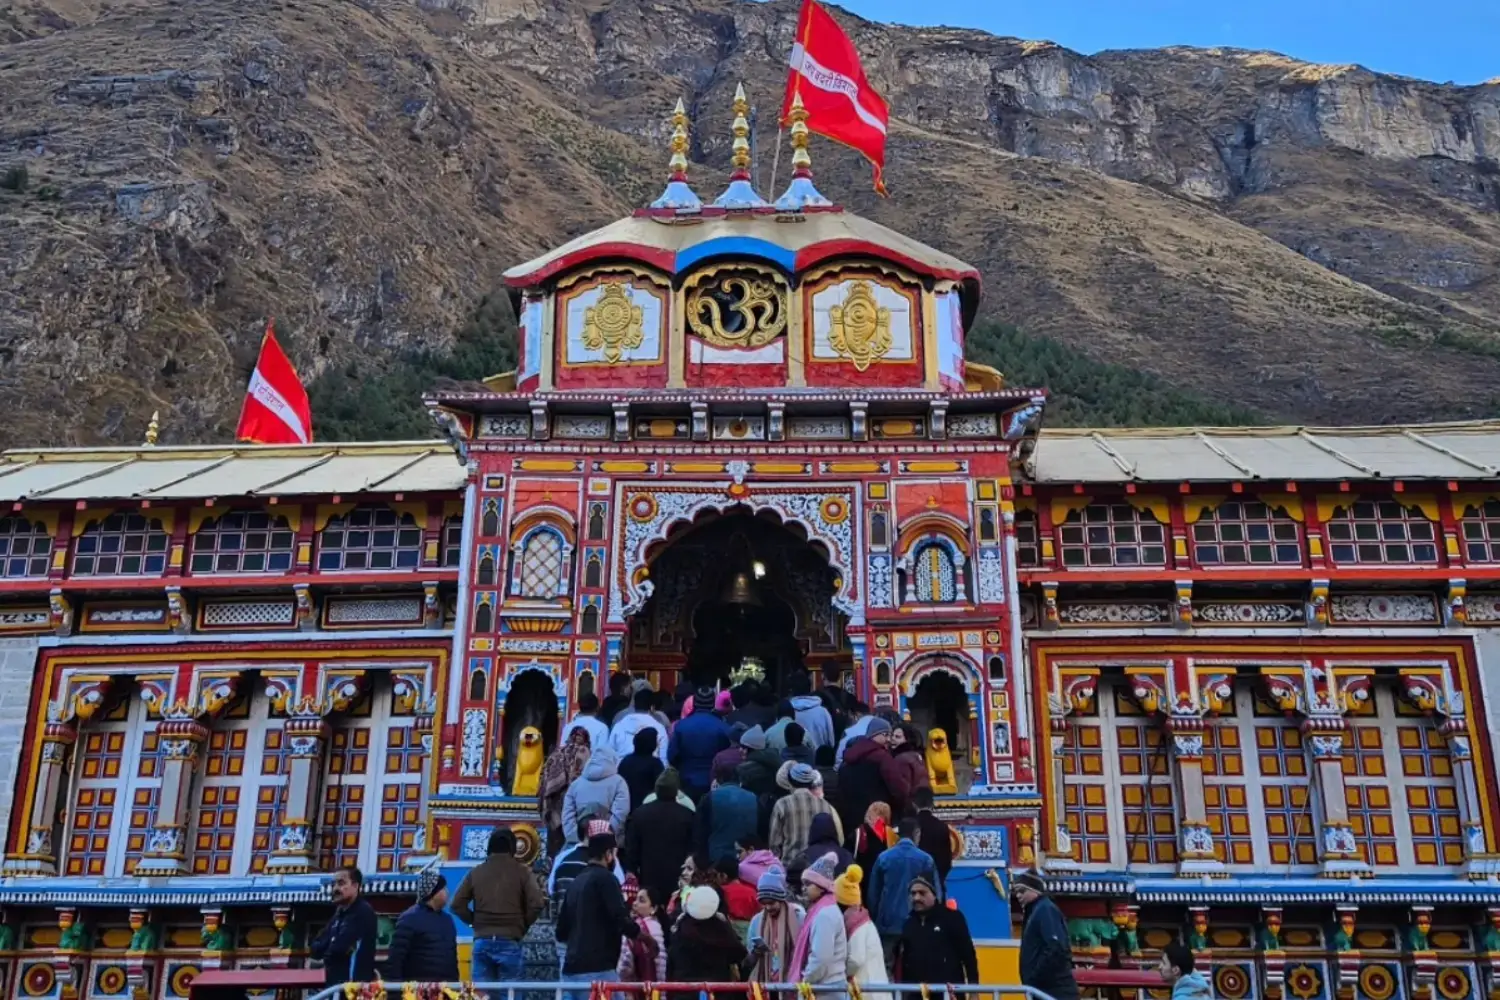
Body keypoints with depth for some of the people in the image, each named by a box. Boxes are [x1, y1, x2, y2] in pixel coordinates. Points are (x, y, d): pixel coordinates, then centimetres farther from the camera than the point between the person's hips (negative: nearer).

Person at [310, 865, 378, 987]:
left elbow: (338, 948, -20)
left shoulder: (363, 912, -12)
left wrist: (325, 951, 1)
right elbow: (315, 947, 13)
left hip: (355, 986, -9)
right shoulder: (340, 913, 18)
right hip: (336, 984, 9)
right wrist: (328, 949, -7)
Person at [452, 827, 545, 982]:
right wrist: (522, 927, 8)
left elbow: (457, 904, 5)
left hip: (482, 941, 2)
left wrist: (476, 922, 14)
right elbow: (536, 904, -8)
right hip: (509, 942, -2)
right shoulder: (521, 872, 0)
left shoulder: (476, 872, 7)